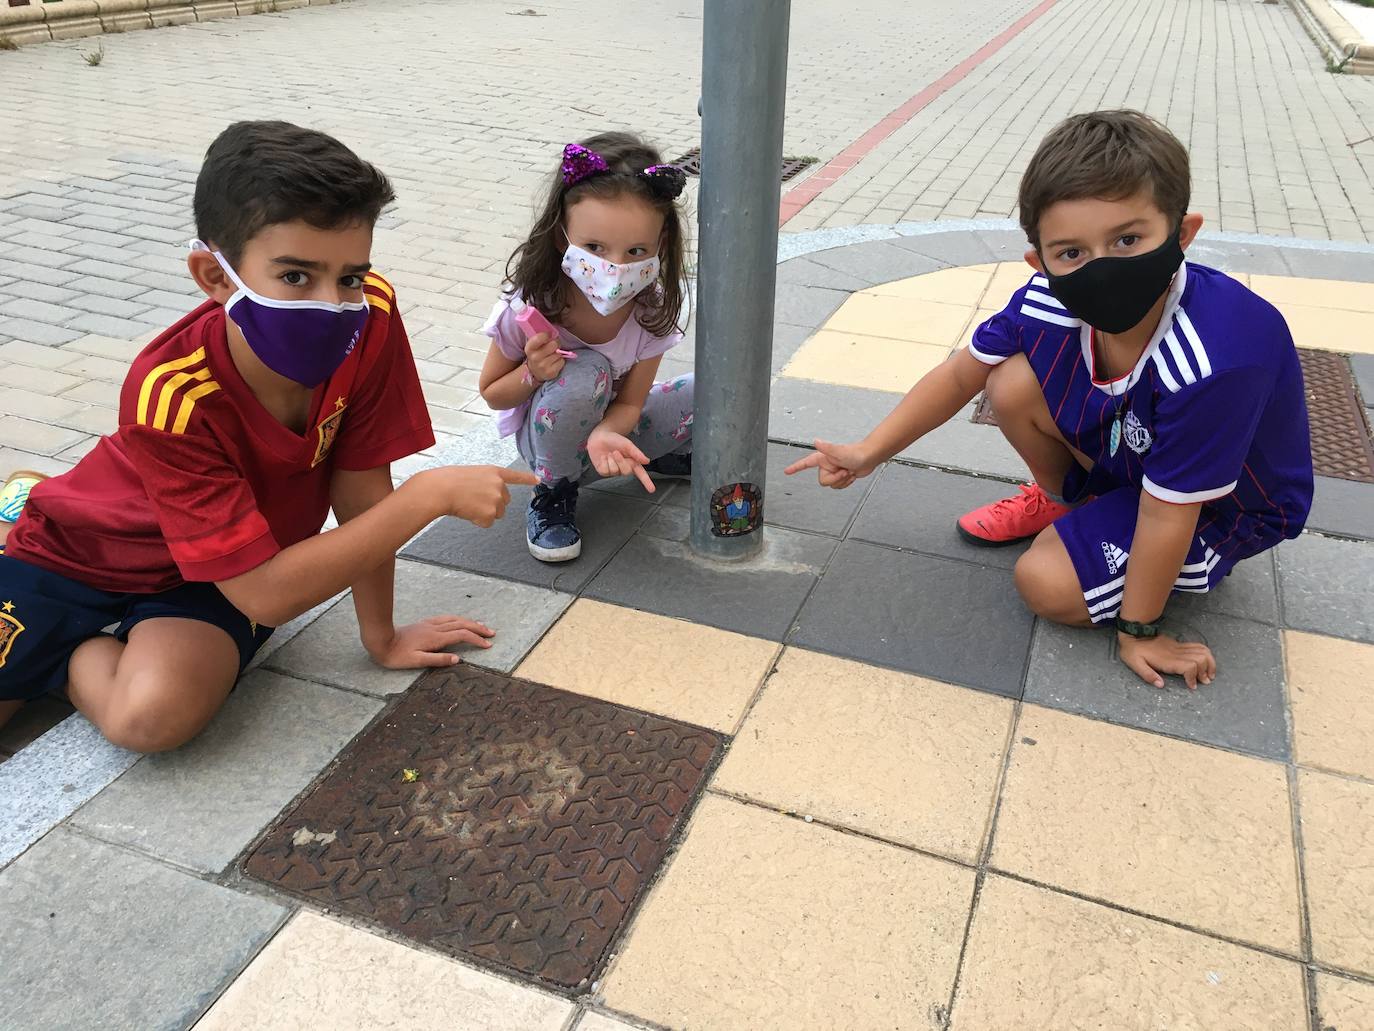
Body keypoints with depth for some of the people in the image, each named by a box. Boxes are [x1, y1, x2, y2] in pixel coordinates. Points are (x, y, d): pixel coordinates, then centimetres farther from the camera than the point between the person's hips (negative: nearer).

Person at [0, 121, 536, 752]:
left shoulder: (370, 319, -26)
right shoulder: (171, 397, -34)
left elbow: (360, 490, -14)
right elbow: (266, 596, -33)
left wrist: (381, 634, -7)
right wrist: (431, 494, -34)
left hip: (211, 581, 2)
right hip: (80, 553, -1)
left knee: (156, 714, -27)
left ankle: (62, 654, 5)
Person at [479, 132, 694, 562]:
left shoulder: (652, 311, -23)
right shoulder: (527, 308, -29)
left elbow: (629, 403, -16)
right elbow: (492, 393, -12)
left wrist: (605, 433, -40)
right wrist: (533, 374, -34)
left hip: (614, 424, 3)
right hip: (544, 435, -3)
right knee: (586, 373, -36)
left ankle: (664, 456, 17)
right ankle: (553, 492, -11)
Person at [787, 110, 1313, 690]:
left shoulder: (1211, 364, -41)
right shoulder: (1050, 301, -25)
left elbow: (1166, 514, -31)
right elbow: (959, 376, -8)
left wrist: (1137, 630, -18)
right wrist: (868, 453, -14)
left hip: (1225, 507, -5)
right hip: (1123, 447, 6)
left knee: (1046, 584, -20)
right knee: (1013, 384, -18)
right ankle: (1065, 496, 11)